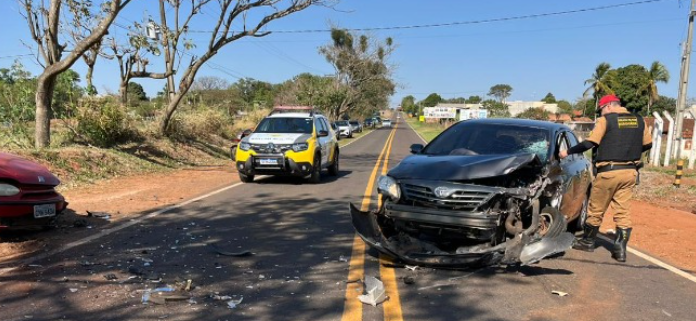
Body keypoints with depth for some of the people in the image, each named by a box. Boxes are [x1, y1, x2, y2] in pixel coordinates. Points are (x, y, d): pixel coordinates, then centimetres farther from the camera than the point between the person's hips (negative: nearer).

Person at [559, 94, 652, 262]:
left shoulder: (606, 120, -7)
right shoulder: (639, 120, 9)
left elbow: (589, 143, -12)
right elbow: (647, 144, 17)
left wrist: (568, 152, -2)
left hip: (609, 171, -5)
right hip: (630, 172, 5)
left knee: (596, 209, 8)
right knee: (623, 212, 7)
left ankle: (588, 241, 21)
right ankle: (620, 249, 4)